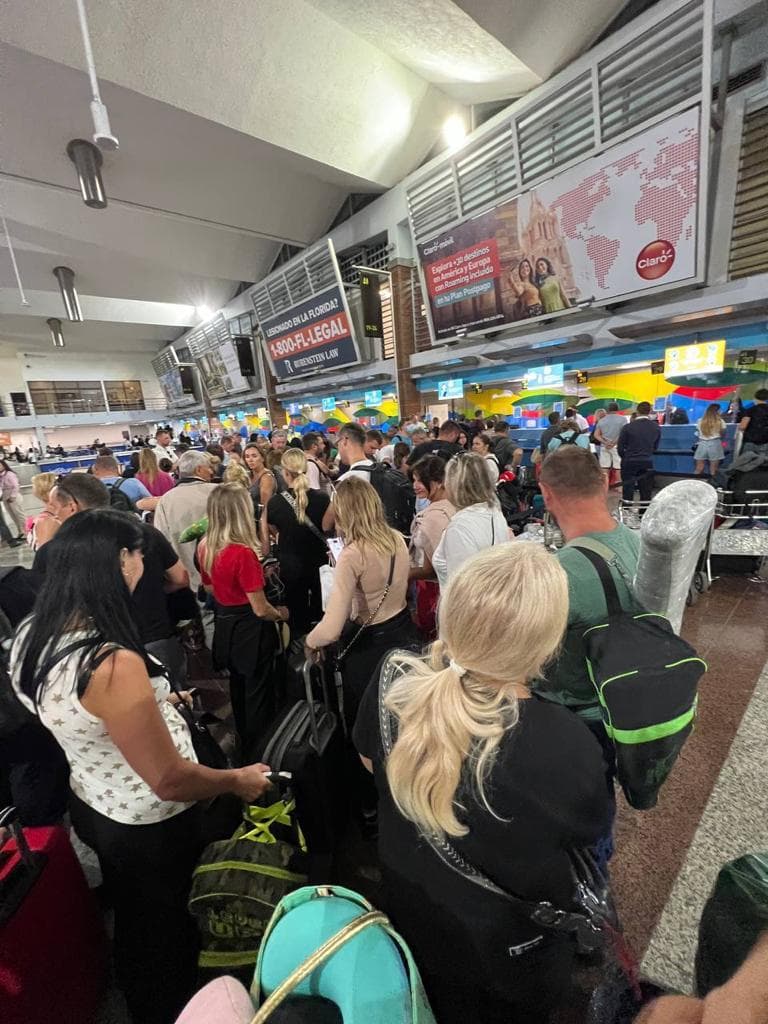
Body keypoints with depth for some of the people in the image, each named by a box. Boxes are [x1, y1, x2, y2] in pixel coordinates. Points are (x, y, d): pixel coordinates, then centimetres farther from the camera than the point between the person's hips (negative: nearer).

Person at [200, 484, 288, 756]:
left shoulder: (205, 547, -5)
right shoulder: (243, 553, -28)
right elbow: (260, 610, -24)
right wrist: (281, 614, -3)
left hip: (224, 625, 8)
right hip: (250, 630, -8)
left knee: (238, 687, 26)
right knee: (258, 693, 13)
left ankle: (244, 746, 47)